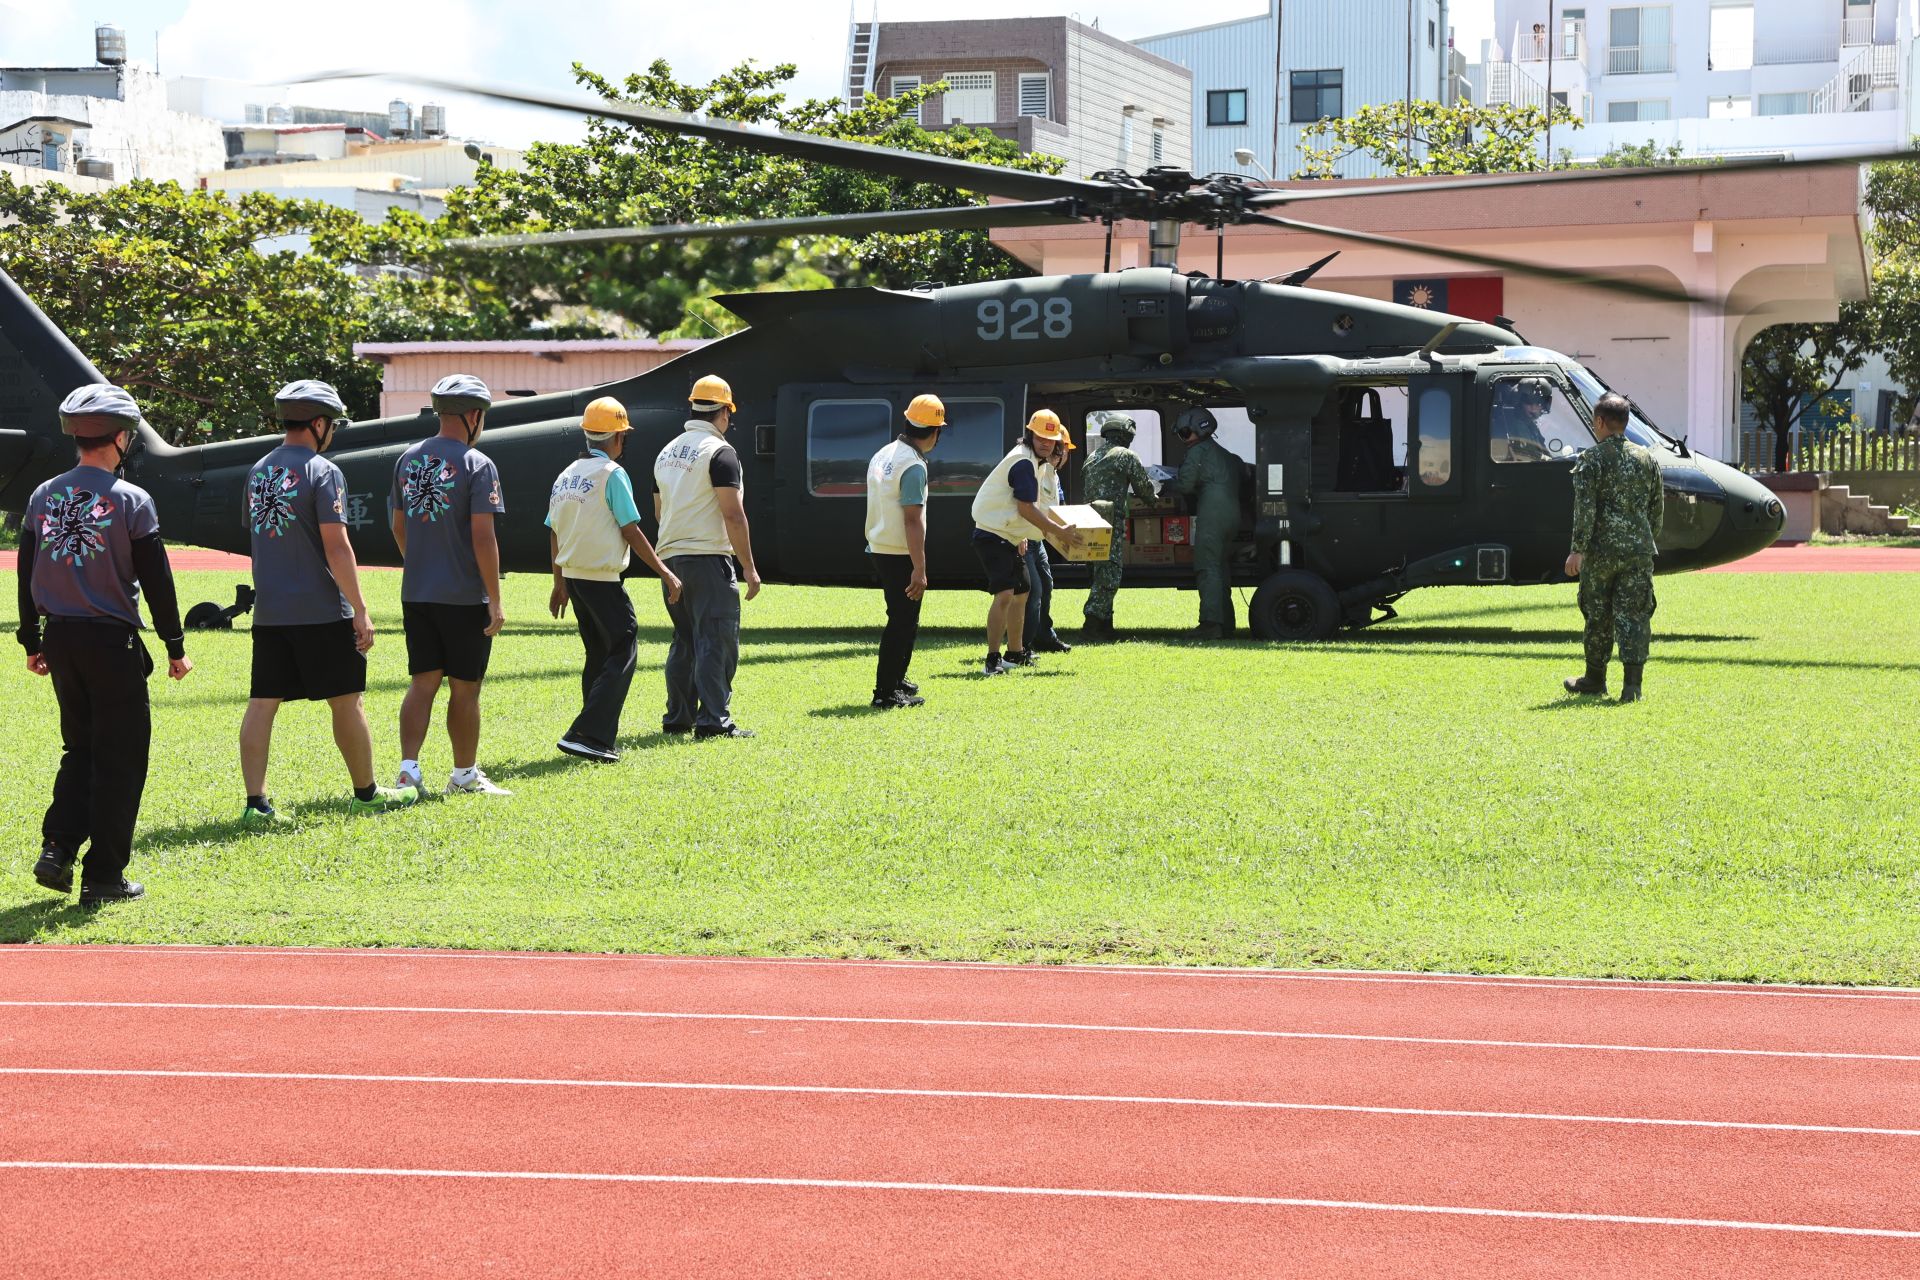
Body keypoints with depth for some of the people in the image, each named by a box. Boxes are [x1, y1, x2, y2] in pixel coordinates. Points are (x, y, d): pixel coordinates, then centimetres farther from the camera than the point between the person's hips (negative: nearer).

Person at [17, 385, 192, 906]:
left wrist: (32, 640, 18)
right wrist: (175, 646, -1)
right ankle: (103, 875, 4)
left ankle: (57, 848, 4)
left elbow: (27, 574, 9)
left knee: (80, 750, 19)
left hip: (59, 639, 5)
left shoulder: (43, 497, 5)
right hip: (112, 640, -5)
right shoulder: (131, 500, -10)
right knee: (119, 760, 3)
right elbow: (156, 580, -8)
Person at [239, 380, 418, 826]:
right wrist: (360, 611, -13)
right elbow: (336, 547, -16)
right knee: (345, 701, 7)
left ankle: (256, 804, -2)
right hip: (320, 613, -6)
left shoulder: (259, 472, 11)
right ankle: (366, 792, 18)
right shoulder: (322, 472, -11)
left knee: (262, 702, 3)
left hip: (268, 612, 6)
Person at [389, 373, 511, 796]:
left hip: (416, 594, 5)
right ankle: (464, 776, 15)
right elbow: (482, 537, -16)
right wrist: (495, 601, -12)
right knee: (465, 687, 5)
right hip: (464, 597, -5)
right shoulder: (477, 464, -11)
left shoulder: (408, 459, 8)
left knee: (424, 681, 8)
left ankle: (408, 769, -5)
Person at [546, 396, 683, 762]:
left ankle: (601, 737, 18)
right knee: (623, 651, -6)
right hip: (602, 580, -8)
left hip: (573, 577, 8)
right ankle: (588, 735, -17)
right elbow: (631, 532, -14)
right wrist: (665, 573, -8)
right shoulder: (612, 474, -11)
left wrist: (560, 584, 23)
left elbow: (554, 533, 14)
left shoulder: (566, 476, 12)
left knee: (598, 654, 17)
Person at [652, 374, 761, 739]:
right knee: (717, 639, -6)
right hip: (708, 557, -8)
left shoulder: (667, 452, 15)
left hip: (670, 557, 8)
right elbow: (733, 515, -15)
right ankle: (714, 720, -11)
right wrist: (749, 568, -12)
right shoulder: (719, 452, -10)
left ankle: (678, 717, 18)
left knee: (684, 639, 16)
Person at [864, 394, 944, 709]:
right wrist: (919, 569, -24)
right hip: (900, 554, -9)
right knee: (903, 622, -2)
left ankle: (896, 681, 32)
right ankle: (886, 693, -2)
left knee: (902, 619, 22)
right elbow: (912, 519, -23)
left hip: (878, 549, 9)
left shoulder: (882, 455, 10)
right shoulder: (914, 466, -19)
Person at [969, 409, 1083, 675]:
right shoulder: (1024, 462, -19)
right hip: (992, 536, -11)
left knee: (1022, 592, 21)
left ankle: (1015, 653, 35)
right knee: (1005, 594, -22)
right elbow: (1026, 509, -22)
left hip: (1010, 537, 11)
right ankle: (992, 660, -23)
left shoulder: (1040, 463, 13)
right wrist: (1060, 532, -17)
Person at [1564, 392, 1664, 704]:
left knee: (1598, 616, 10)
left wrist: (1578, 549, -14)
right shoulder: (1646, 459, 9)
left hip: (1601, 550, -3)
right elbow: (1657, 507, 15)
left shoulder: (1591, 460, -7)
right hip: (1639, 551, 3)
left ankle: (1595, 678, 23)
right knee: (1634, 616, 1)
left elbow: (1585, 508, -14)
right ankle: (1632, 684, -9)